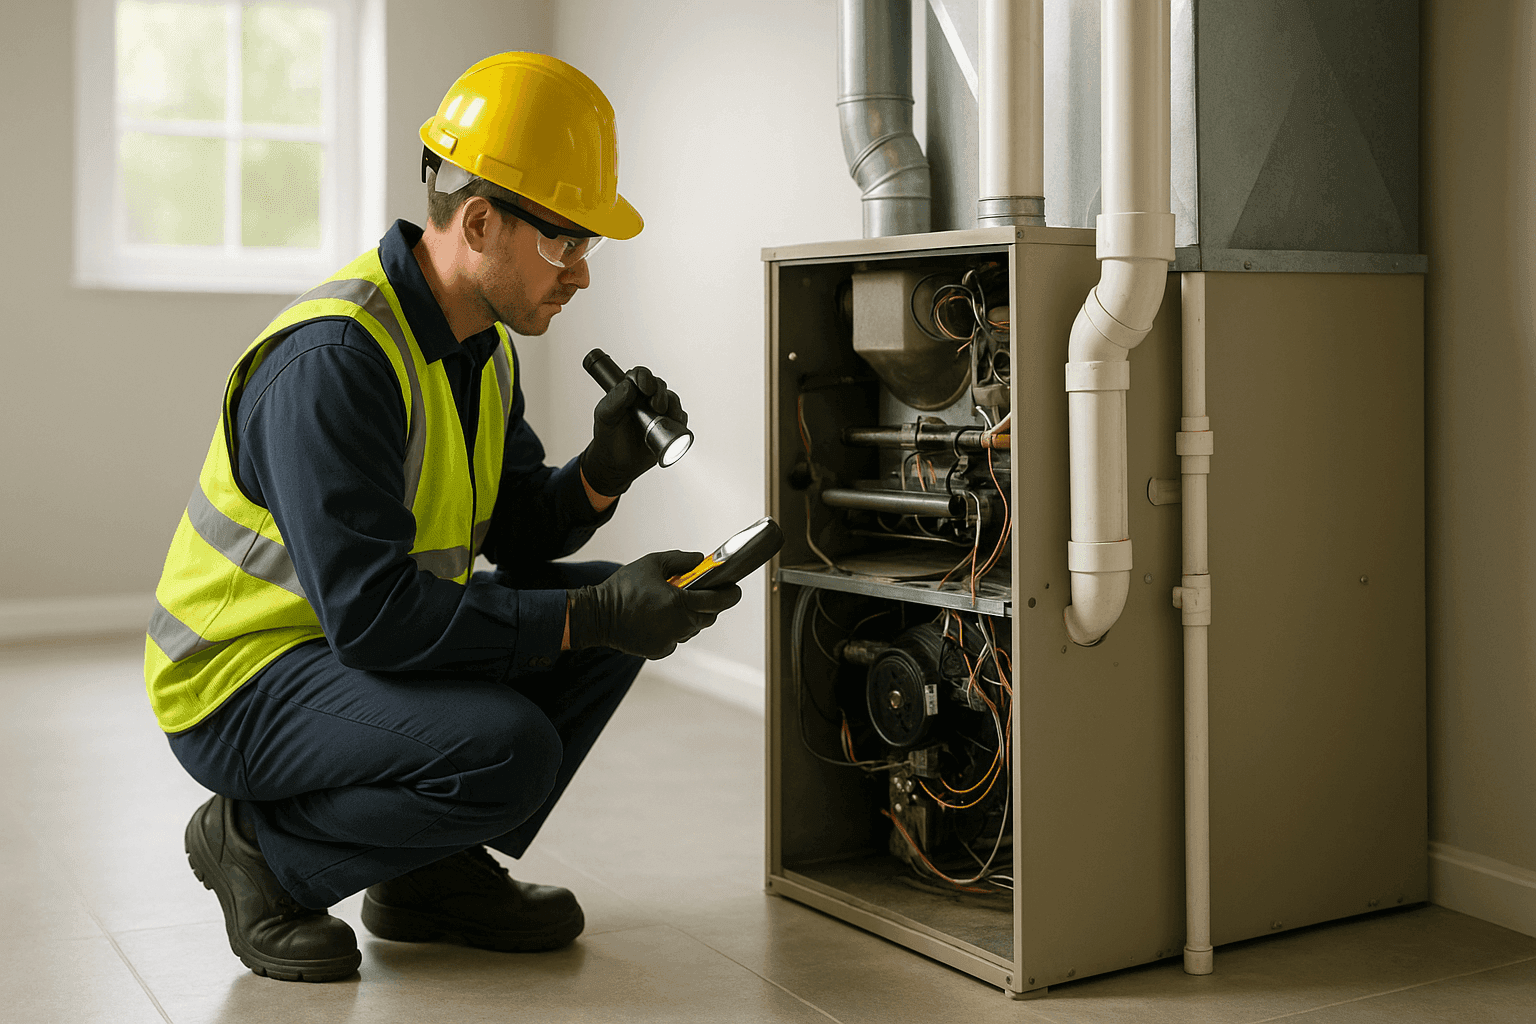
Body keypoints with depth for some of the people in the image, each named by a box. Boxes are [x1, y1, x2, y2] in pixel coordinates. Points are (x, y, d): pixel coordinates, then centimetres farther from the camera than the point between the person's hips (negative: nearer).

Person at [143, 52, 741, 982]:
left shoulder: (483, 345, 4)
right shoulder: (334, 357, -27)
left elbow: (516, 539, 6)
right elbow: (373, 614, -32)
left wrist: (602, 473, -15)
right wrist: (593, 617, -31)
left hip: (369, 642, 9)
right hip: (239, 683, -9)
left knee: (614, 609, 0)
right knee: (507, 749, -30)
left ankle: (432, 868, 8)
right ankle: (263, 848, -5)